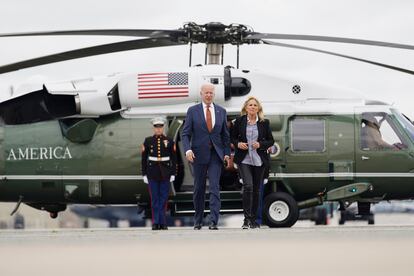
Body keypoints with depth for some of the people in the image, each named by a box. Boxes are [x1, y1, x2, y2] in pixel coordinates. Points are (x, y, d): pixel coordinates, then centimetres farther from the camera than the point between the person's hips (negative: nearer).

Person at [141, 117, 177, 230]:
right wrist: (144, 174, 0)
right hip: (152, 173, 0)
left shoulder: (169, 141, 3)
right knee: (155, 199, 0)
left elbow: (174, 159, 5)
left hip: (165, 173, 0)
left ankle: (162, 223, 4)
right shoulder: (148, 141, 3)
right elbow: (143, 158, 4)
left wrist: (173, 174, -1)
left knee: (164, 198, 0)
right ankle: (156, 223, 3)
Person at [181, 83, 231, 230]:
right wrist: (188, 149, -18)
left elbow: (225, 134, 12)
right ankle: (198, 221, 20)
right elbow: (185, 133, -2)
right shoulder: (193, 111, 1)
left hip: (216, 155, 1)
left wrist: (227, 153, 2)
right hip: (199, 154, 0)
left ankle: (213, 222, -16)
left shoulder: (221, 111, 8)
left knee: (215, 188, -10)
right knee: (199, 189, 8)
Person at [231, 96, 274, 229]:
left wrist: (260, 144, -11)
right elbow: (232, 137, 11)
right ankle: (247, 218, -14)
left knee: (256, 189, 8)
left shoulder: (264, 123, 2)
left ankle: (253, 219, 19)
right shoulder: (240, 121, 1)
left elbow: (271, 141, 7)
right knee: (248, 186, -18)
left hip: (259, 160, 2)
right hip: (243, 159, -2)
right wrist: (238, 144, -10)